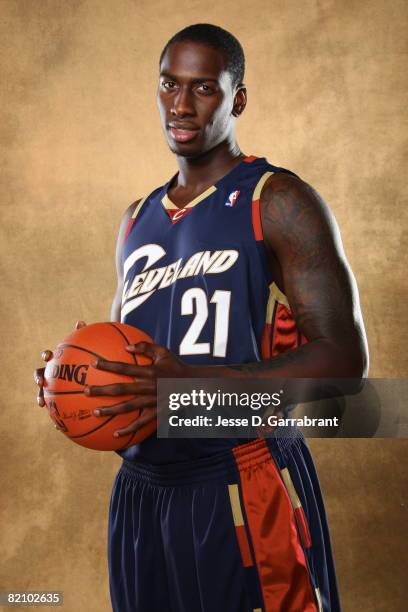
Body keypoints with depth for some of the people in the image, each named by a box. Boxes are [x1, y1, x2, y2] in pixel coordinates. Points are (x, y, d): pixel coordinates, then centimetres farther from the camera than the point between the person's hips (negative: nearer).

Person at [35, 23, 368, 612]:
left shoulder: (279, 203, -8)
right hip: (139, 491, 6)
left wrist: (194, 384, -26)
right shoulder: (138, 219, 14)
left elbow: (344, 358, -15)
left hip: (244, 494, -6)